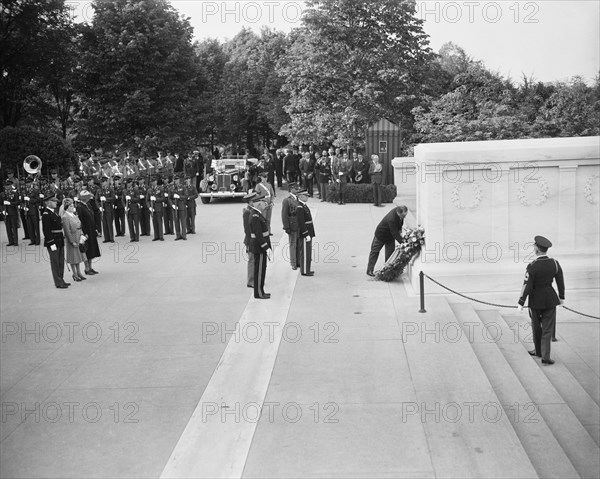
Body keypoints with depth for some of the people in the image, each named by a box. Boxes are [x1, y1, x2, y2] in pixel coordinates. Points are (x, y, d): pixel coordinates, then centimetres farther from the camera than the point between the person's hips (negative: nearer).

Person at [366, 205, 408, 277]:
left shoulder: (400, 210, -19)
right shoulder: (392, 219, -43)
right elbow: (395, 234, -38)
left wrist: (400, 231, -1)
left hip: (390, 236, 7)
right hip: (381, 235, -7)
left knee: (390, 253, 7)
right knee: (375, 252, 8)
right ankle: (370, 270, 18)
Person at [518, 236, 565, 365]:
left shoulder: (532, 266, -20)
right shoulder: (555, 263, -7)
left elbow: (527, 286, -17)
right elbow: (560, 282, 3)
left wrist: (521, 303, -8)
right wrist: (561, 297, 19)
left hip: (536, 301, -3)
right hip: (550, 299, 3)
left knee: (536, 327, 18)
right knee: (548, 329, 7)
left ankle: (538, 351, 34)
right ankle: (545, 356, 2)